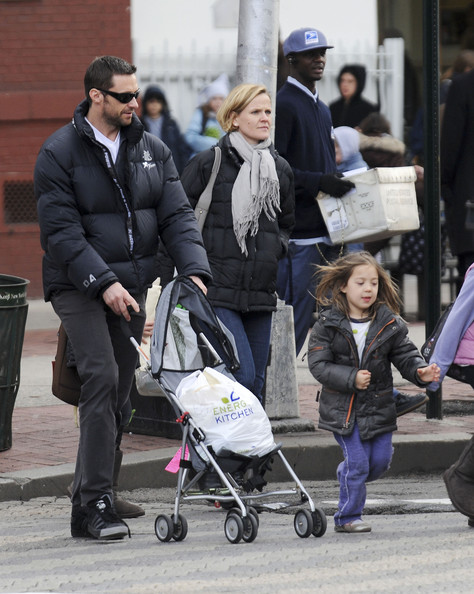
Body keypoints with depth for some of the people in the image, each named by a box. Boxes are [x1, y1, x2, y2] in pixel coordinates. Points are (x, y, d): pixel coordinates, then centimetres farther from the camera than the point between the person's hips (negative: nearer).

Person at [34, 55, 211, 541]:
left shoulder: (152, 150, 10)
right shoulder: (59, 154, -8)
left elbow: (176, 215, 5)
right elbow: (61, 231, -14)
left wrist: (194, 269, -12)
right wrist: (103, 282, -23)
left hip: (131, 288, 6)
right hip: (77, 286, -6)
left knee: (119, 390, 7)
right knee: (102, 377, -21)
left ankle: (87, 509, 14)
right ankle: (97, 501, -20)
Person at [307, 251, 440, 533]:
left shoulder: (390, 324, 0)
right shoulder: (328, 325, -7)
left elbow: (406, 355, 1)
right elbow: (318, 364, -10)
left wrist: (420, 372, -21)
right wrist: (351, 379, -21)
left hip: (379, 406, 3)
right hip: (342, 407, -3)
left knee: (380, 461, 6)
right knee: (357, 462, -6)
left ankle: (348, 476, 39)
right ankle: (348, 517, 9)